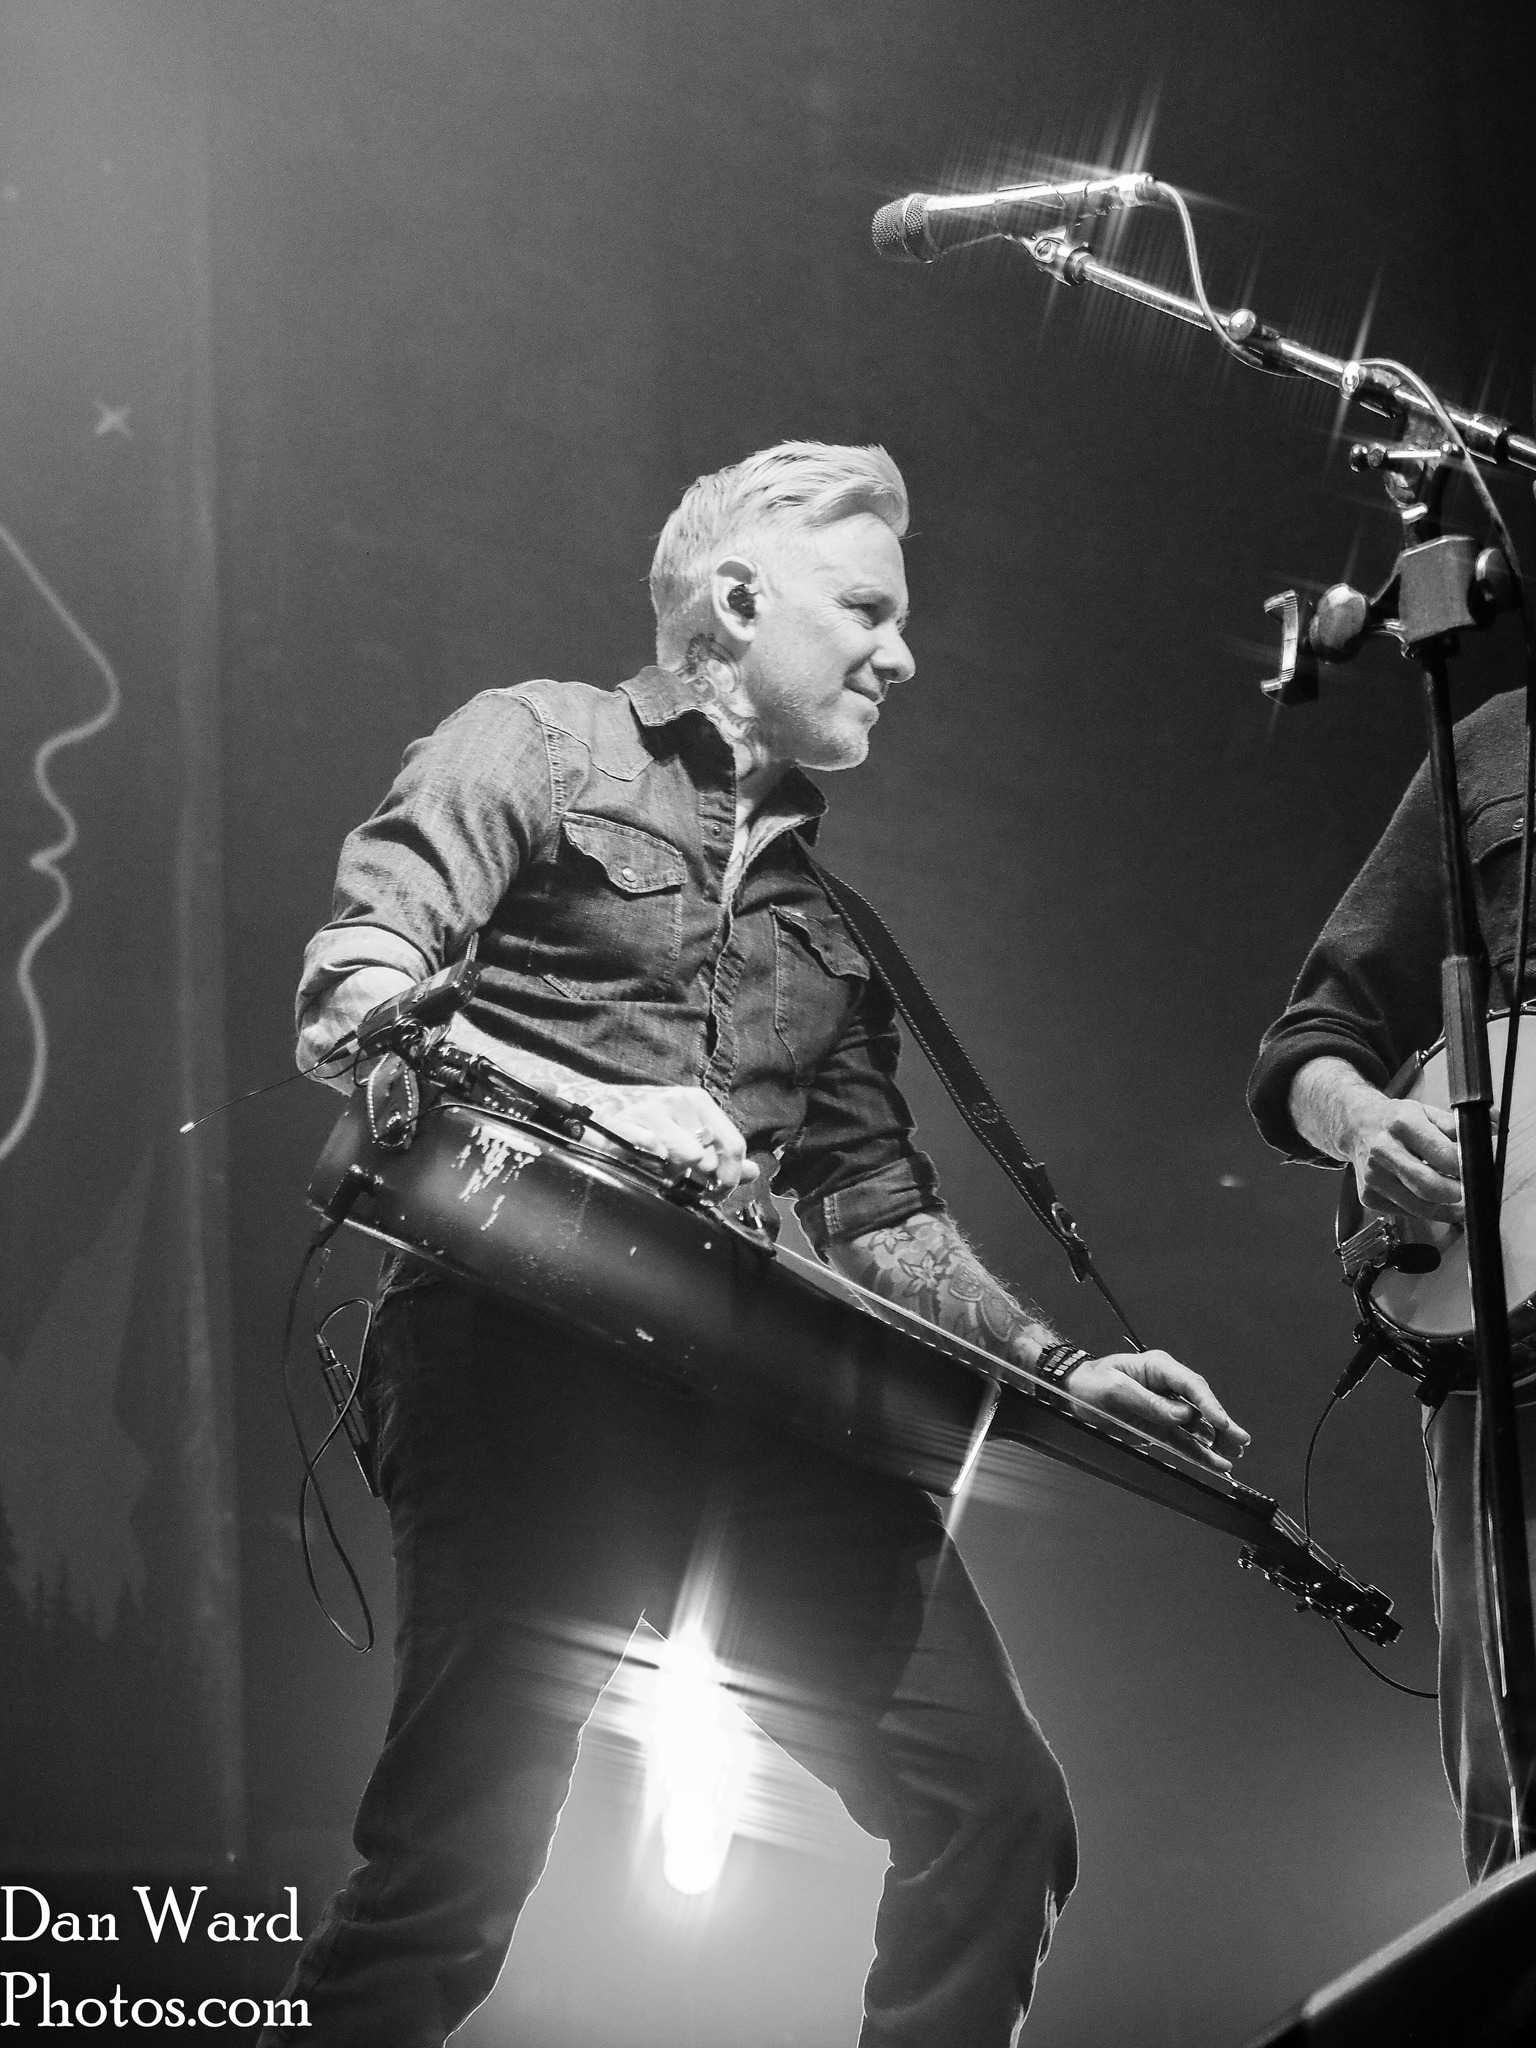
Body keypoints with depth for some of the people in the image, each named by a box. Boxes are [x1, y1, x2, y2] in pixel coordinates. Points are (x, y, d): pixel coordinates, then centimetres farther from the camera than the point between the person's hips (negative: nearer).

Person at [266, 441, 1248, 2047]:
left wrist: (1056, 1369, 13)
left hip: (757, 1373, 7)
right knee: (455, 1869, -15)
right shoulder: (540, 748, 7)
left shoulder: (827, 911, 26)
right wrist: (596, 1103, -19)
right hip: (528, 1350, -6)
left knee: (999, 1809, -2)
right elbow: (347, 996, -5)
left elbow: (877, 1208, 26)